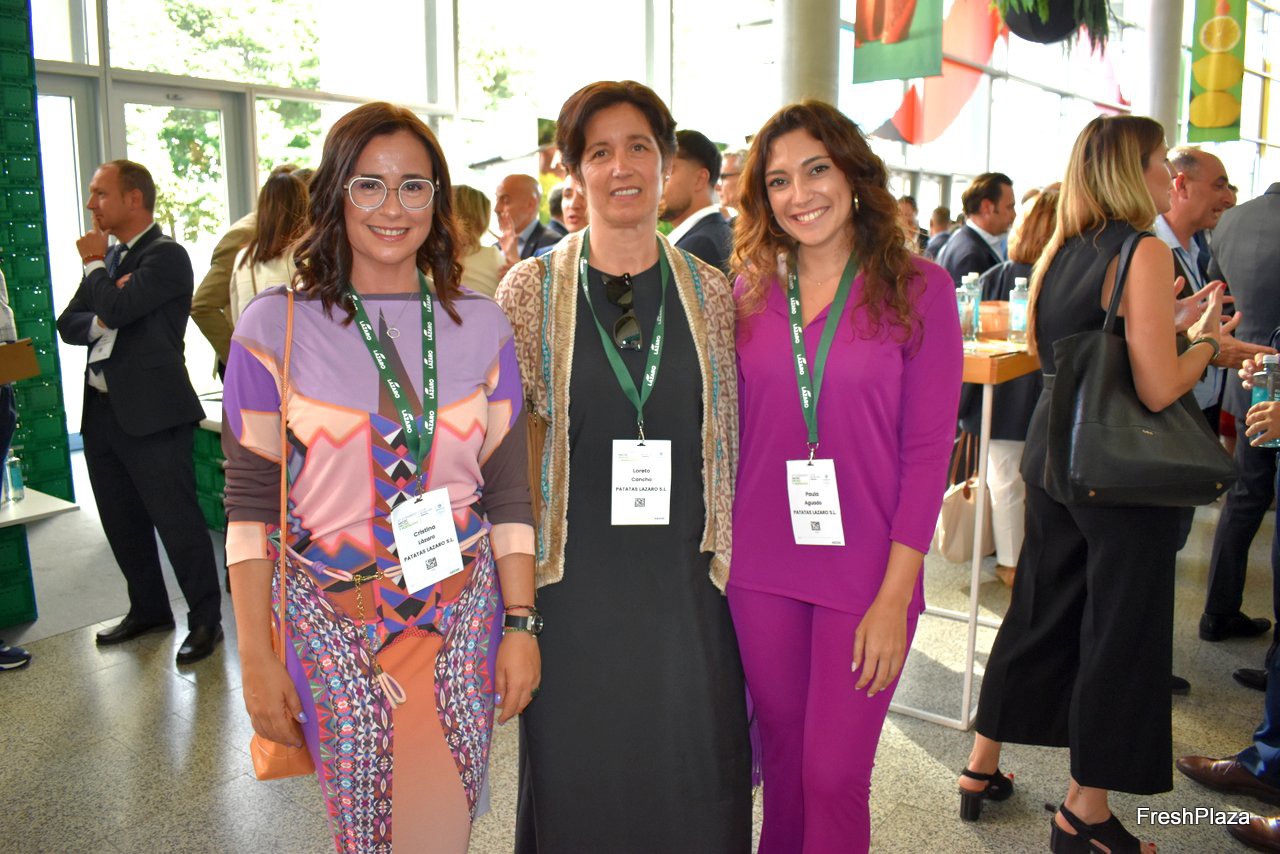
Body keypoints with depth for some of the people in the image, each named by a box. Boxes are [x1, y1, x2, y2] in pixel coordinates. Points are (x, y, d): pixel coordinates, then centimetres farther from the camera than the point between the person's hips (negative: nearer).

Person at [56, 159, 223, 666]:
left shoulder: (166, 255, -11)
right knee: (122, 521, 17)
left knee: (176, 519, -2)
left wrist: (93, 264, -6)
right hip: (103, 409, 9)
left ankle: (205, 620, 11)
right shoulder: (111, 256, 15)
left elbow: (117, 309, -24)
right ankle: (148, 609, 33)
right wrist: (100, 320, -11)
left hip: (152, 412, -9)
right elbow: (68, 324, 11)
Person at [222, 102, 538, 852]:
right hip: (332, 623, -1)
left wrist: (521, 623, 1)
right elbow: (251, 503, -3)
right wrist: (257, 658, -4)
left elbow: (508, 488, 3)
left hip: (462, 618, 2)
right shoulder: (275, 326, -5)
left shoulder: (481, 325, 1)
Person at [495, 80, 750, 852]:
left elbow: (733, 442, 8)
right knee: (577, 773, 11)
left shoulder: (712, 293, 4)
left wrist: (734, 557, 6)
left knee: (693, 775, 10)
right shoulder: (532, 288, -1)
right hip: (574, 579, -1)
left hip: (686, 583, 2)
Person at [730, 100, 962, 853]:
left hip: (864, 572, -3)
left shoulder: (919, 289, -5)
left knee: (834, 775, 3)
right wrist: (721, 551, 0)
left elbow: (928, 449, -8)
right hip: (763, 567, 3)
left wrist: (895, 595, -12)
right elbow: (733, 436, 6)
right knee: (784, 756, 17)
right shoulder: (750, 292, 4)